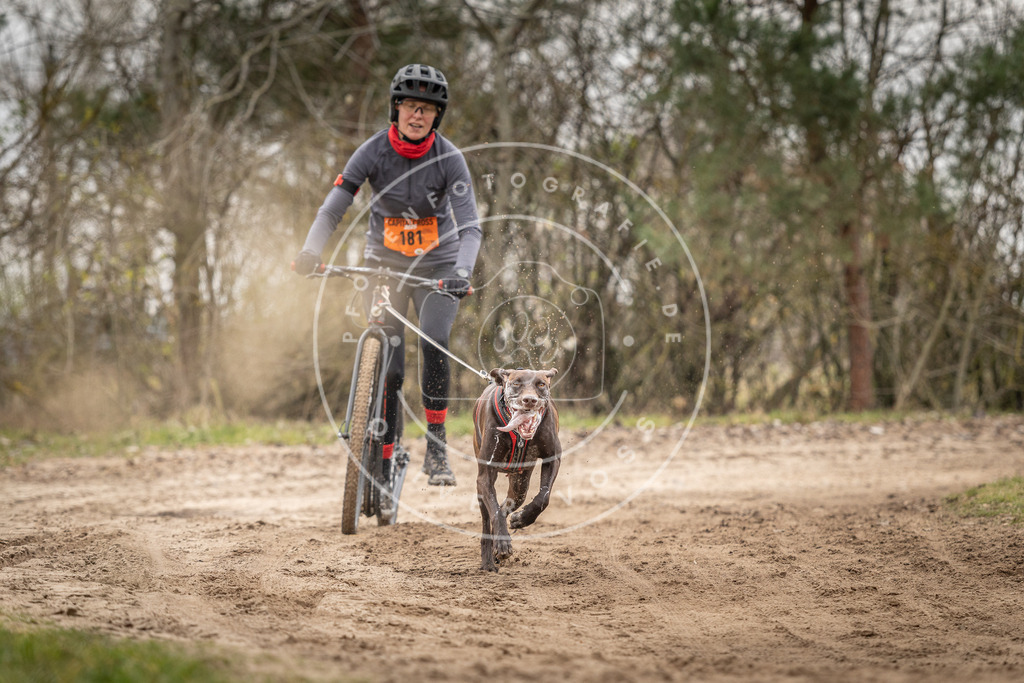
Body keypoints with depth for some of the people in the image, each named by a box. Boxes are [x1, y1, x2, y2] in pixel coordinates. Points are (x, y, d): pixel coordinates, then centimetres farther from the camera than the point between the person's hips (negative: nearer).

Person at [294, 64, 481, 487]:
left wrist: (462, 272, -40)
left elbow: (470, 226, -22)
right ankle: (383, 465, 6)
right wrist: (310, 253, -33)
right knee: (387, 368, -6)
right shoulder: (374, 151, -13)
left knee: (434, 340, -25)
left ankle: (436, 449, -13)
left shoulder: (449, 158, -15)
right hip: (385, 265, 1)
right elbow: (333, 209, -17)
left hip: (437, 266, -1)